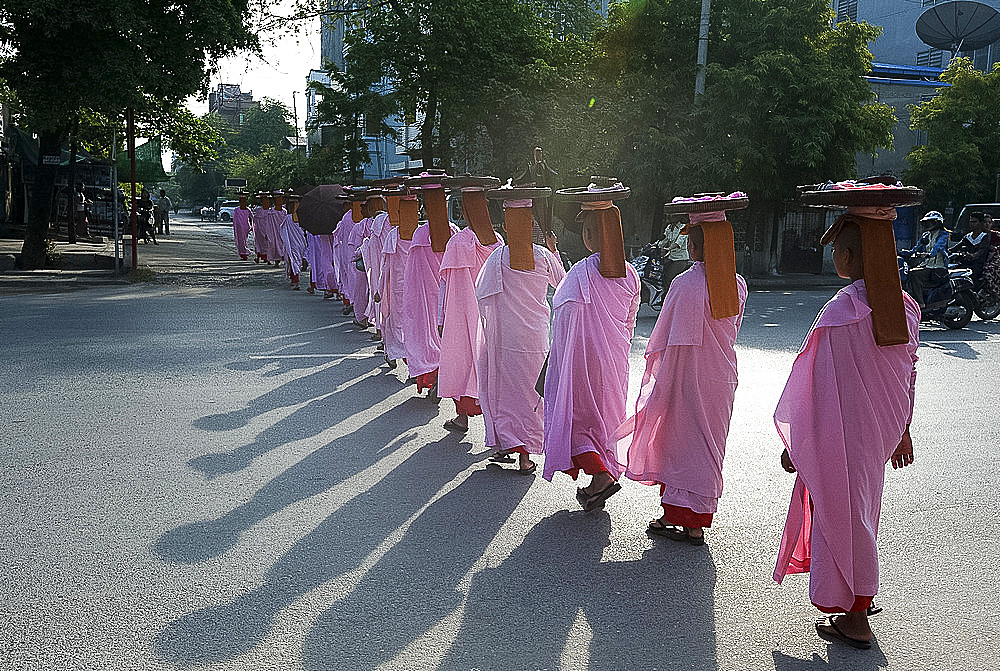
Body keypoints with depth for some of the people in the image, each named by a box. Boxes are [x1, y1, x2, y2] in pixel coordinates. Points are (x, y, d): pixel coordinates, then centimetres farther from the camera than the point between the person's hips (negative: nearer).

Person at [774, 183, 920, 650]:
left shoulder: (840, 312, -23)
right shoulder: (903, 306, -2)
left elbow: (814, 388, -19)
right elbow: (908, 375, 7)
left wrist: (794, 445, -10)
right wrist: (901, 431, 19)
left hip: (839, 435, -7)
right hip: (881, 431, 7)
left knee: (840, 512, 8)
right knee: (859, 509, 23)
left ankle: (855, 620, 19)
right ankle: (860, 596, 41)